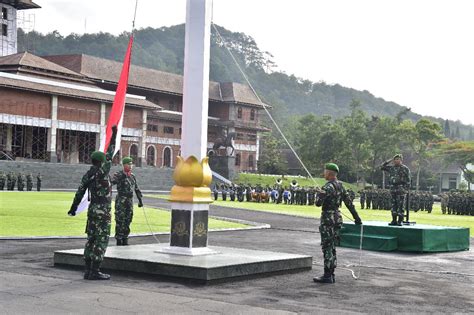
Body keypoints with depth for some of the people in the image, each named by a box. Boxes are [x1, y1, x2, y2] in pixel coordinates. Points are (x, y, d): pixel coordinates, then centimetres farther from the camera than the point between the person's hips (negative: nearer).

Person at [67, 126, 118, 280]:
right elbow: (110, 153, -1)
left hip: (93, 209, 8)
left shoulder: (88, 174, 8)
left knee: (92, 239, 10)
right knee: (102, 240, -5)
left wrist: (74, 207, 17)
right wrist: (114, 135, 8)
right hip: (103, 211, -8)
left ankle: (88, 270, 11)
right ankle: (95, 271, -8)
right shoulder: (103, 170, -10)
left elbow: (80, 192, 8)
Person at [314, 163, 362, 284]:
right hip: (337, 218, 9)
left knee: (327, 248, -5)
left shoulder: (328, 187, -17)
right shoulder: (340, 185, 10)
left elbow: (318, 203, -21)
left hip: (328, 219, -9)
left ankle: (327, 276, -3)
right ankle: (331, 274, 18)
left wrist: (318, 194, -1)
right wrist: (356, 217, 17)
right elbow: (349, 202, 13)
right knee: (332, 247, 14)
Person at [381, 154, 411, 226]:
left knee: (400, 206, -7)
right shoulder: (391, 168, 13)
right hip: (393, 189, 6)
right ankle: (394, 220, 13)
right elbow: (382, 167, 17)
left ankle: (400, 221, -4)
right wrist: (389, 161, 8)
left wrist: (406, 189, -12)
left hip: (401, 189, -6)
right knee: (393, 205, 7)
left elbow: (408, 180, -3)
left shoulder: (405, 168, -1)